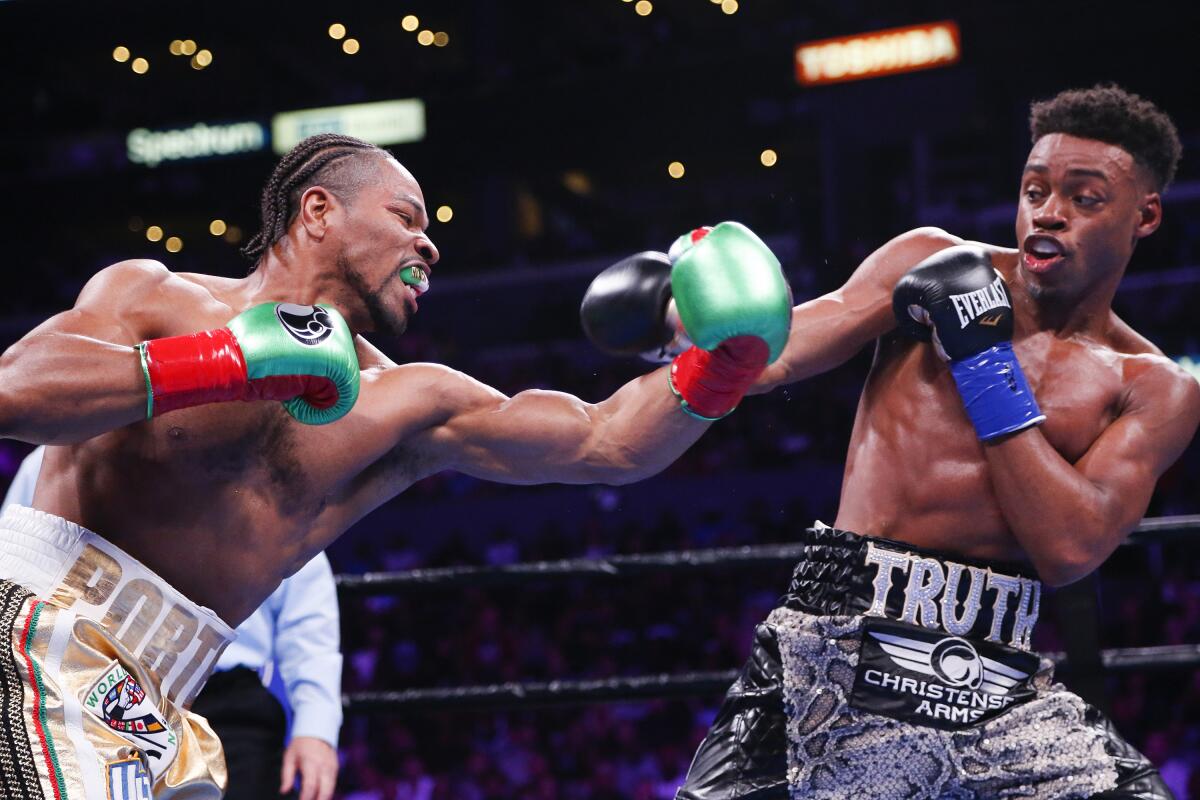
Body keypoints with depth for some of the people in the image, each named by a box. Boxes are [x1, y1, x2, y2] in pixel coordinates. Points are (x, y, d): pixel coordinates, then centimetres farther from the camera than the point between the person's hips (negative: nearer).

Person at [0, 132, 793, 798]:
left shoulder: (404, 410, 12)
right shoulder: (152, 298, -1)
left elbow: (607, 442, 8)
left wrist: (717, 370, -10)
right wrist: (228, 365, -23)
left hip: (154, 703, 7)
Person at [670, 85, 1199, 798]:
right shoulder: (931, 263, 7)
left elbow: (1070, 549, -8)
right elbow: (773, 355, -3)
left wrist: (984, 356, -9)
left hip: (997, 678, 1)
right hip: (835, 654, -1)